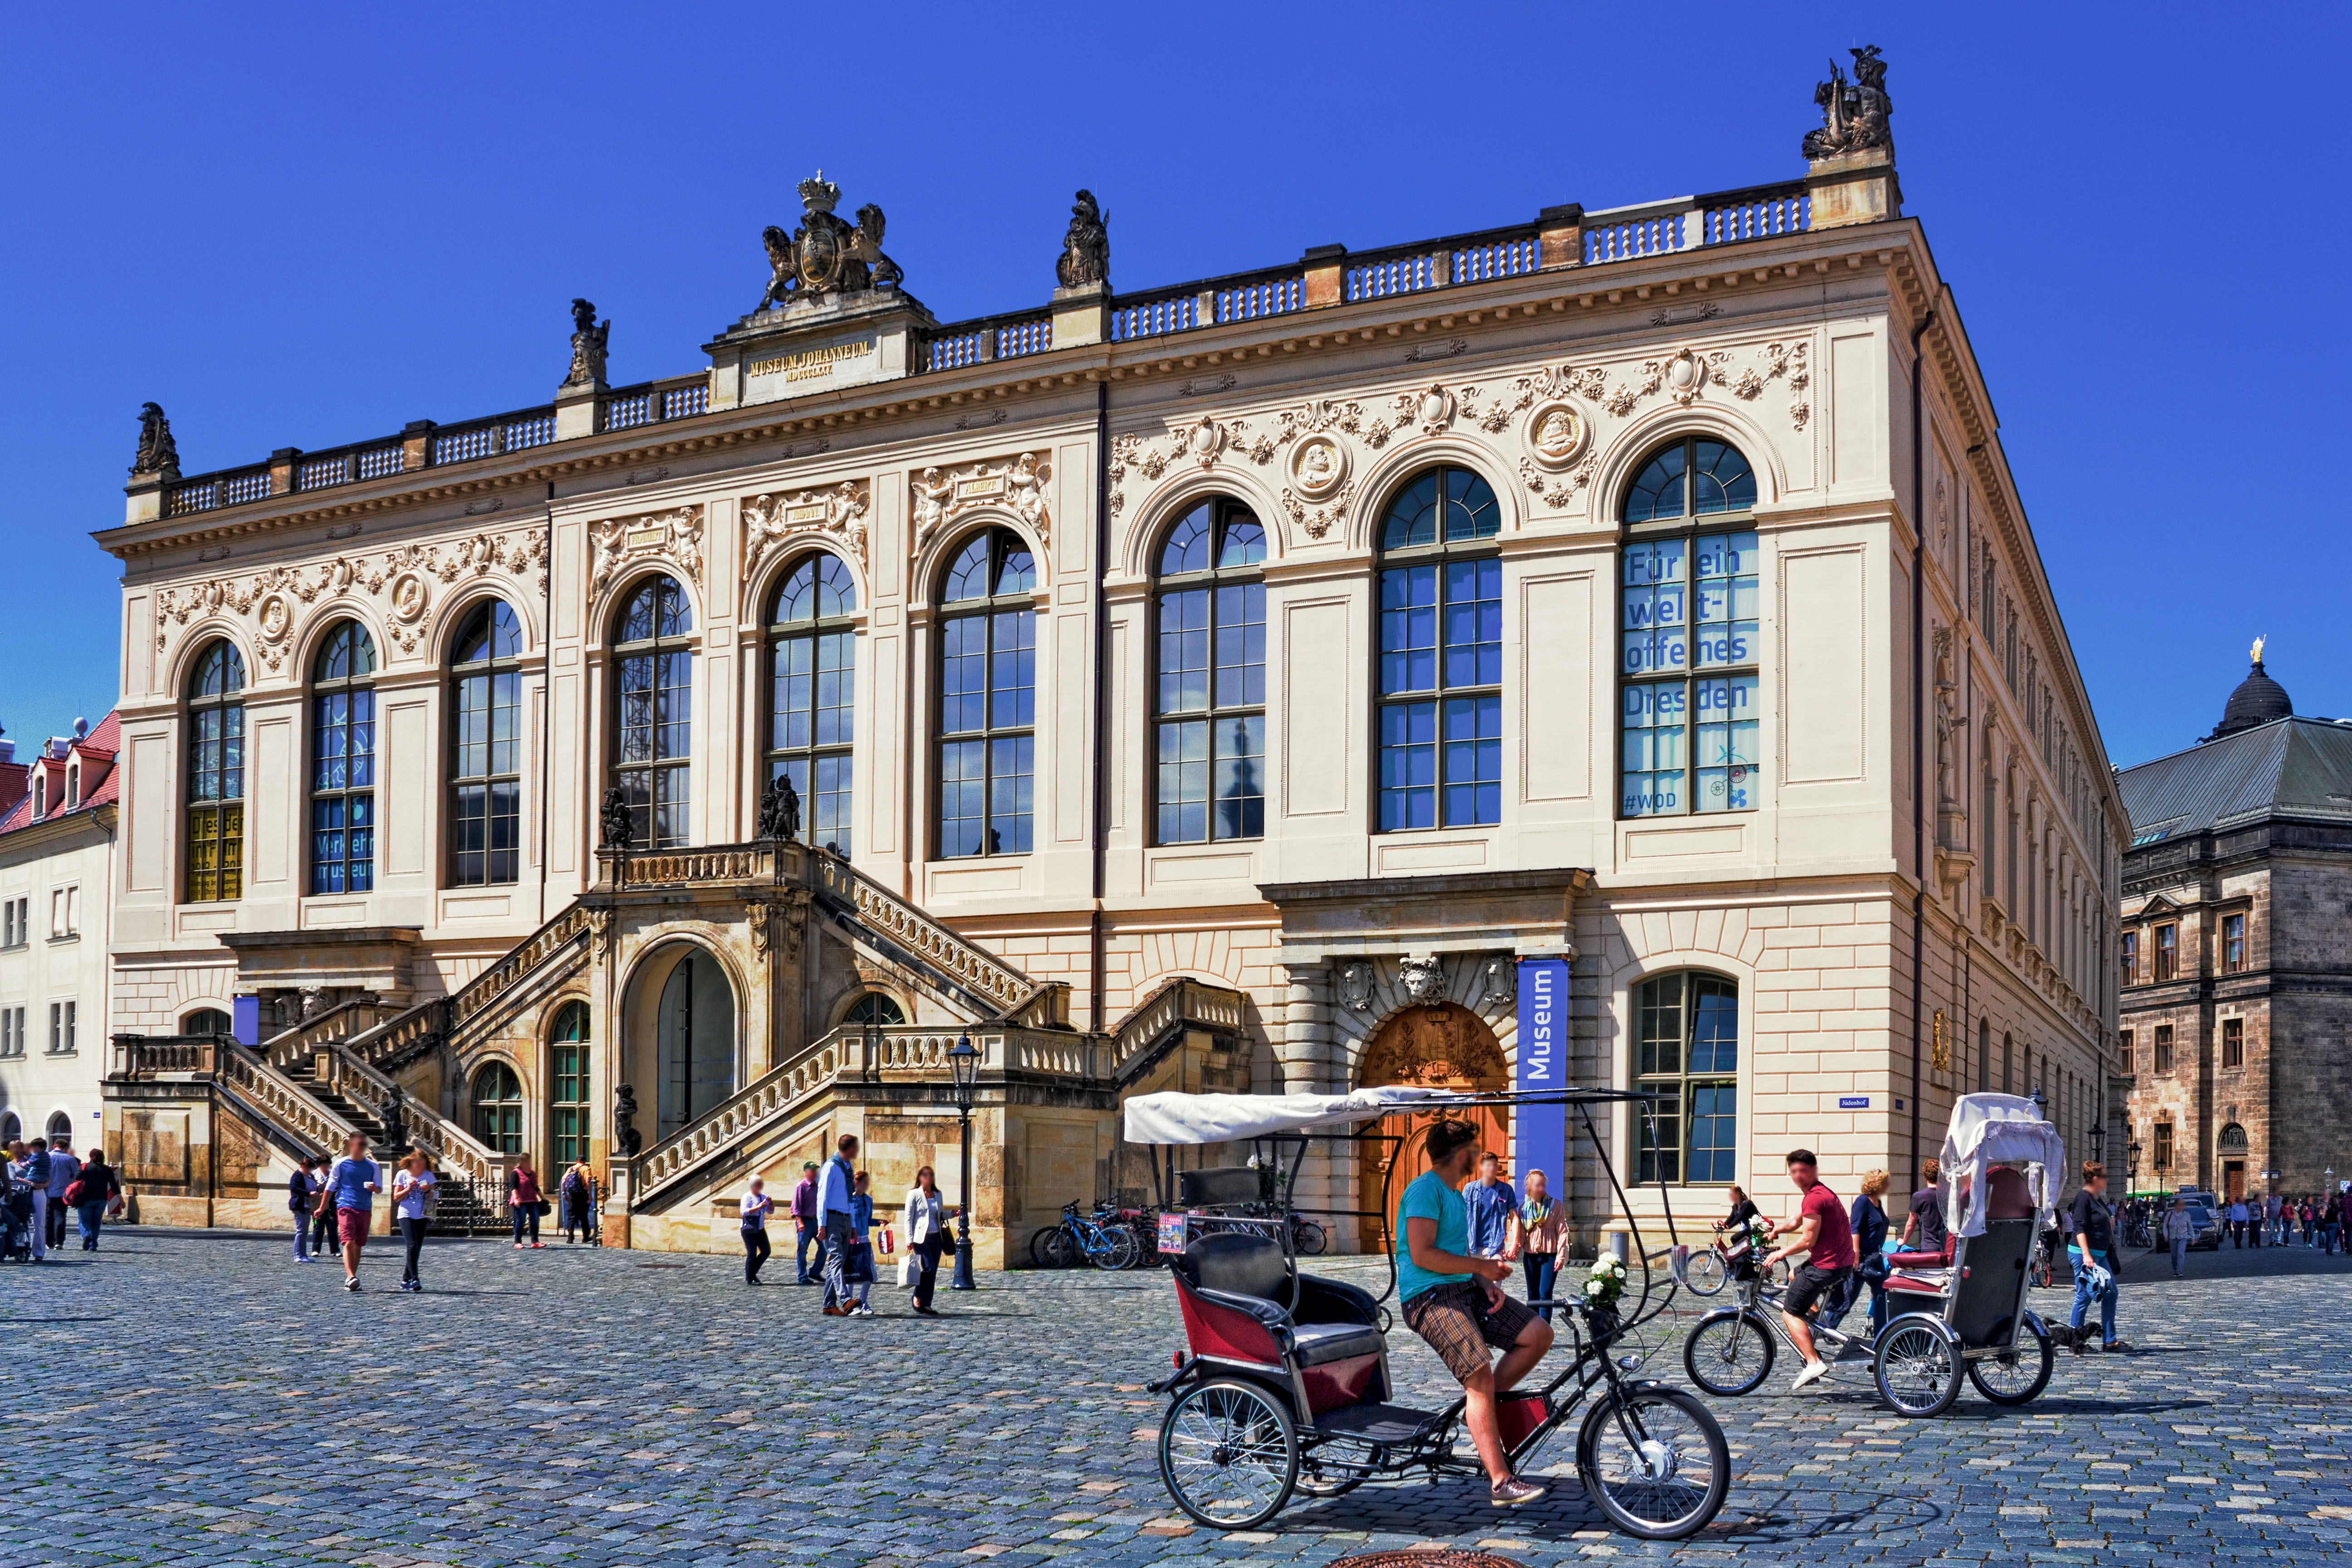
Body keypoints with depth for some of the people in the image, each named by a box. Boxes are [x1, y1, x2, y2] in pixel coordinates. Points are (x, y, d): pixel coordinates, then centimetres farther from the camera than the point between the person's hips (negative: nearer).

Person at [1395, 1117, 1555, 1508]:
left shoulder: (1457, 1196, 22)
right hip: (1430, 1297, -9)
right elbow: (1422, 1255, -19)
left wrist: (1488, 1284, 1)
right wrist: (1482, 1267, -12)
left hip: (1466, 1289, 9)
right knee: (1481, 1375, -24)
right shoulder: (1425, 1190, -10)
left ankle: (1481, 1407, 7)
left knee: (1539, 1333, -5)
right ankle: (1500, 1482, -23)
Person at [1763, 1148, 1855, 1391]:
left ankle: (1814, 1363, -16)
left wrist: (1781, 1253, -8)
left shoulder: (1814, 1198, -18)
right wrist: (1772, 1231, 17)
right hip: (1844, 1262, 10)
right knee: (1794, 1275, 35)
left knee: (1790, 1314, -4)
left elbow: (1808, 1239, -20)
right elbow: (1796, 1223, 27)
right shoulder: (1822, 1192, 16)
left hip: (1826, 1265, -10)